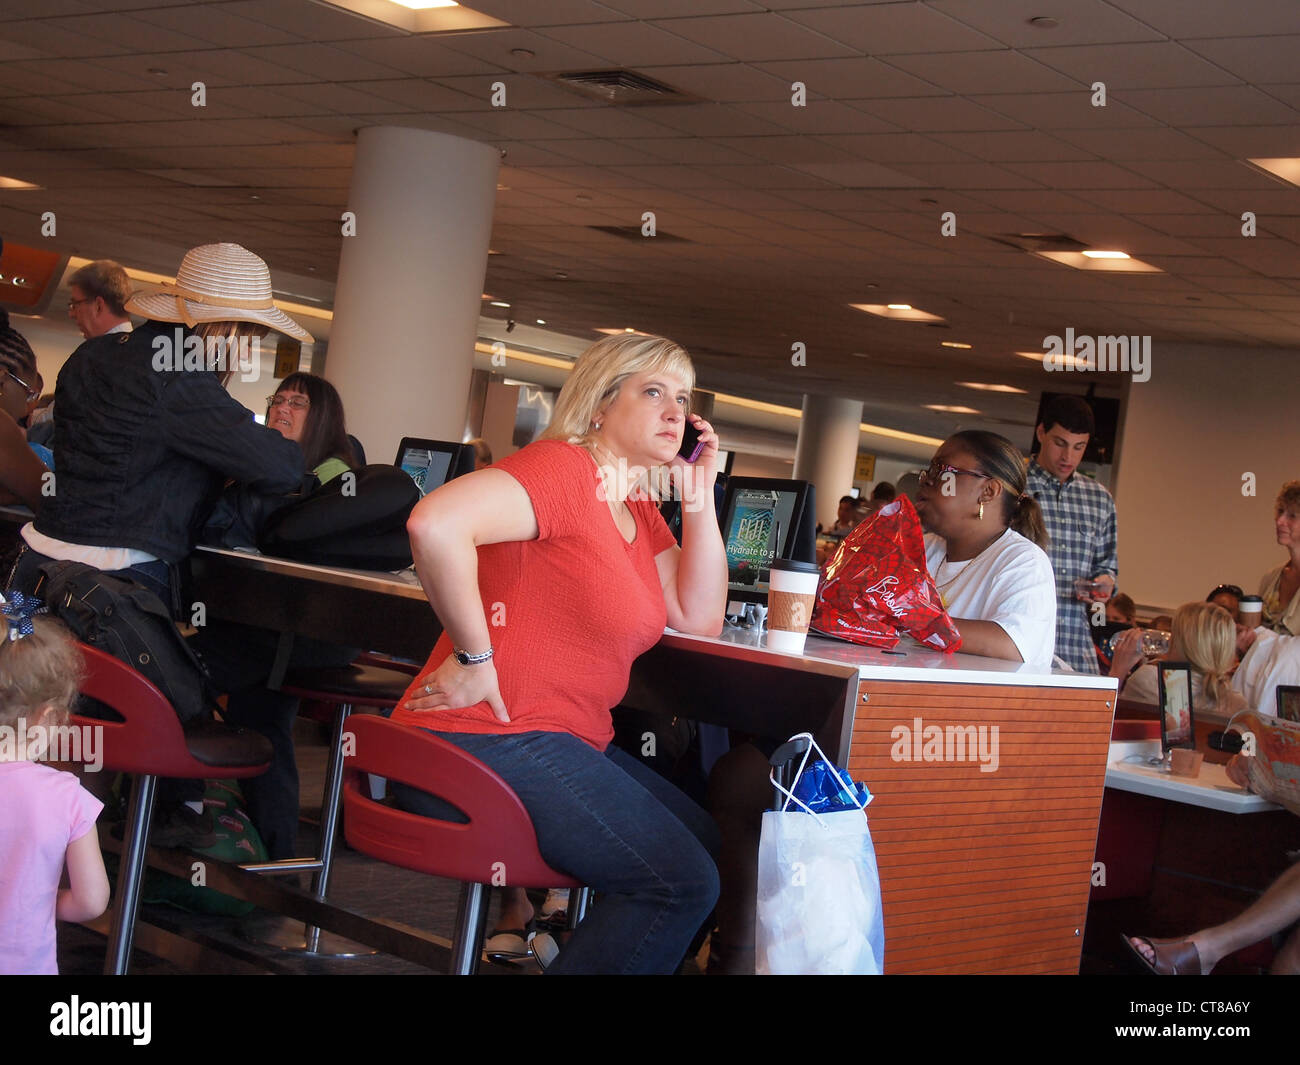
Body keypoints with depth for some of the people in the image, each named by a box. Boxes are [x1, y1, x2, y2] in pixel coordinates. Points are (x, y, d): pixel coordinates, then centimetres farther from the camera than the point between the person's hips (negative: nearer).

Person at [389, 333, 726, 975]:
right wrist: (474, 656, -21)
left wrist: (700, 497, 4)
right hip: (489, 742, -10)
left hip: (568, 743, 10)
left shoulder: (640, 513, 17)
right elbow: (436, 524, -29)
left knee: (711, 847, 13)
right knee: (682, 883, -14)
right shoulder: (565, 469, -13)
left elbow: (700, 619, 9)